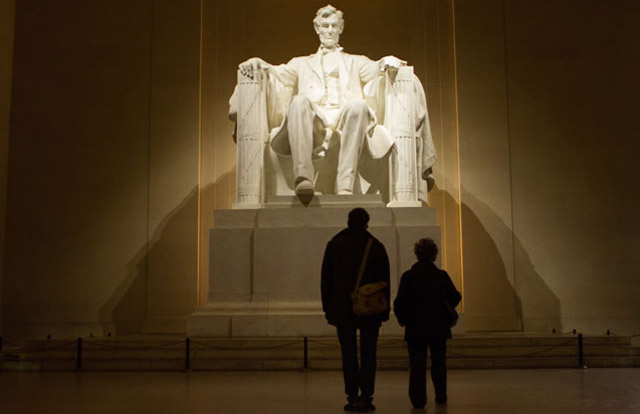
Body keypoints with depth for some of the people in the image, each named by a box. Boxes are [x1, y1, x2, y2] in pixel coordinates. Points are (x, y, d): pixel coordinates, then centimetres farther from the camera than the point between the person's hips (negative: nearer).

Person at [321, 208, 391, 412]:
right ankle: (366, 398, 0)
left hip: (342, 309, 0)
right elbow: (384, 281, 1)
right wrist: (384, 310, 6)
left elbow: (326, 279, 4)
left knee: (348, 354, 5)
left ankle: (352, 398, 3)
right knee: (368, 354, 3)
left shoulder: (334, 245, 2)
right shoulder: (376, 246, 1)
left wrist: (327, 308, 8)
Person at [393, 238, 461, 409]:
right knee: (438, 363, 14)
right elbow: (455, 297, 0)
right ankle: (441, 397, 20)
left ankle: (418, 399, -3)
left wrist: (402, 318, 7)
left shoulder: (408, 276, -6)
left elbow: (400, 302, -9)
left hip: (415, 327, -1)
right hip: (438, 326, 2)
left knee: (417, 364, 2)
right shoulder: (442, 276, -2)